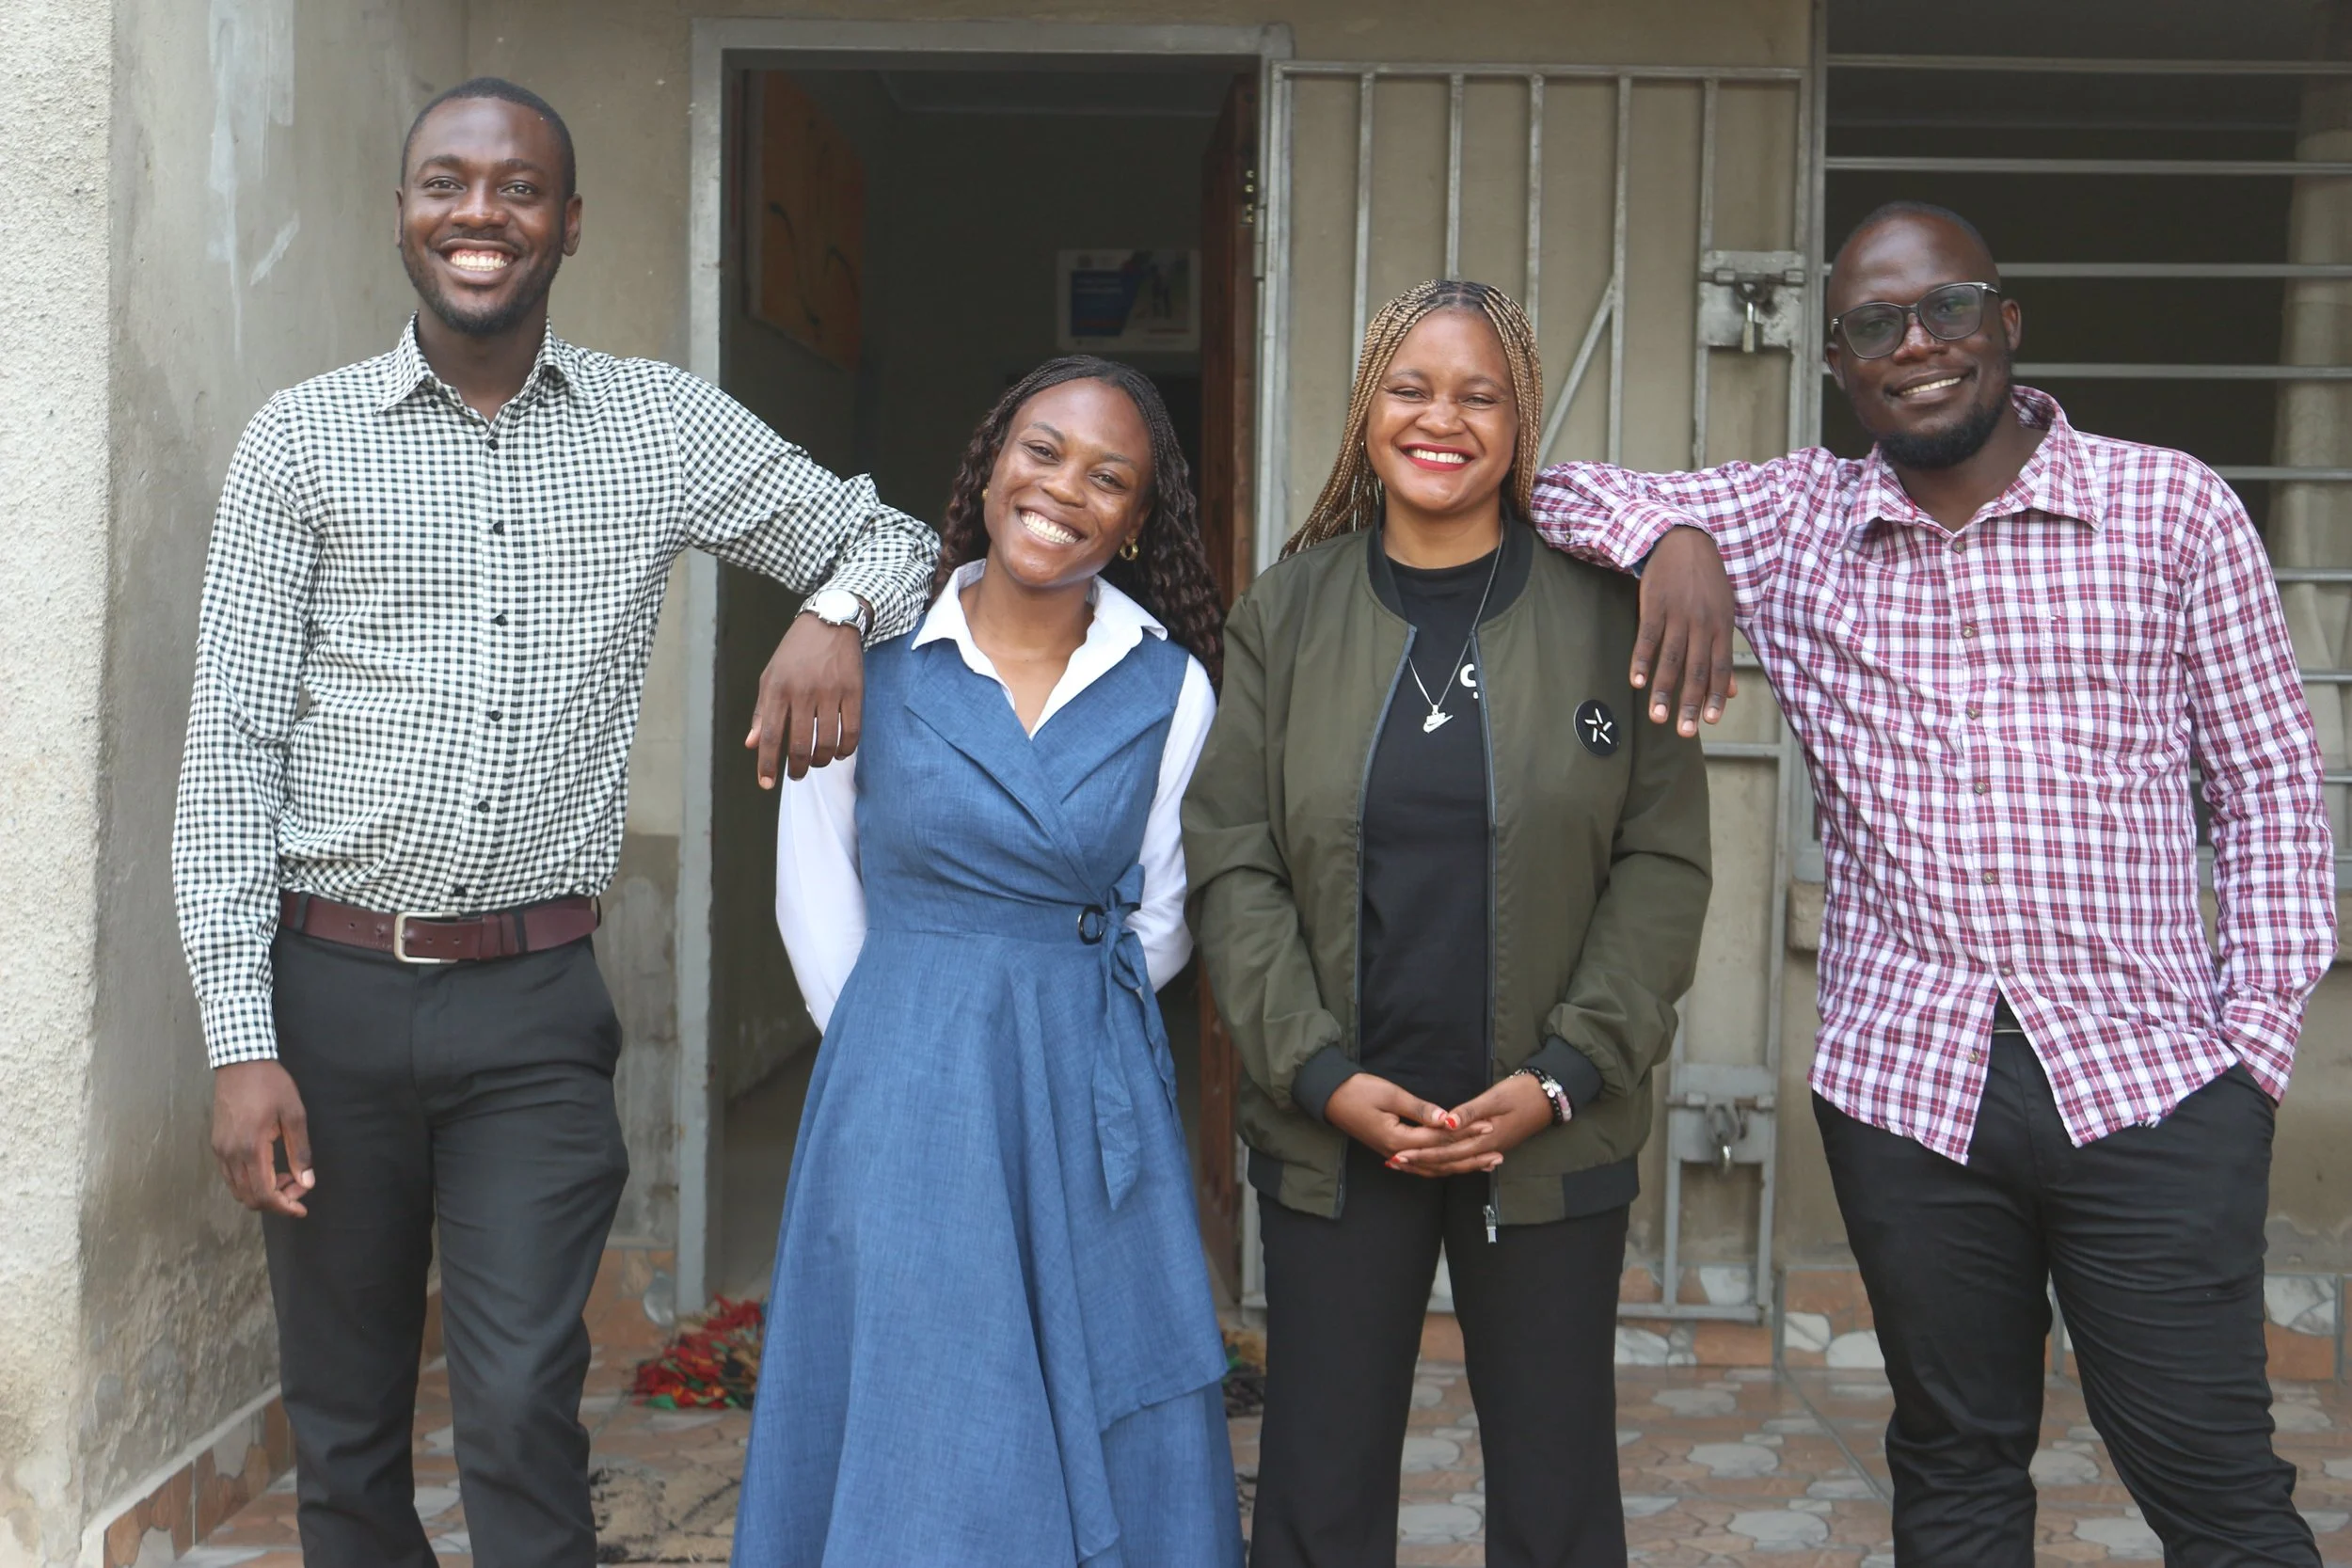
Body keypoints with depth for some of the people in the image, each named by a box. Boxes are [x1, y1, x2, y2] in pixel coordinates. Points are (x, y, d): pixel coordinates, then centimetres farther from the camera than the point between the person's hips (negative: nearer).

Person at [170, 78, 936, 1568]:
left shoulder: (667, 425, 4)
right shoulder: (303, 439, 1)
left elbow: (893, 538, 13)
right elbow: (231, 748, -1)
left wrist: (835, 611, -12)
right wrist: (242, 1042, -6)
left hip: (535, 1001, 0)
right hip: (332, 988, 1)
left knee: (524, 1415, -3)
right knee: (342, 1426, 12)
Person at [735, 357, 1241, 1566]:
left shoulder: (1171, 687, 0)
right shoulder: (874, 653, -4)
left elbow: (1159, 922, 7)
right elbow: (817, 899, 3)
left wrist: (1056, 1020, 7)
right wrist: (907, 1041, 6)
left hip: (1097, 1110, 2)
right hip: (907, 1105, -1)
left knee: (1110, 1457, 10)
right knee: (912, 1455, 7)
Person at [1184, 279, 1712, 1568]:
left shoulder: (1607, 609, 0)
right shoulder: (1287, 611, 4)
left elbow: (1663, 859, -1)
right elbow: (1231, 862, 1)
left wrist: (1564, 1074, -10)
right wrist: (1320, 1075, -9)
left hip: (1552, 1135, -1)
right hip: (1333, 1130, 1)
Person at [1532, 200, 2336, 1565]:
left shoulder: (2173, 508, 1)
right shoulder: (1790, 521, 6)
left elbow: (2271, 789, 4)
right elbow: (1563, 486, 8)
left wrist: (2260, 1036, -3)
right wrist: (1670, 533, -13)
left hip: (2151, 1079, -1)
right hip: (1904, 1081, 2)